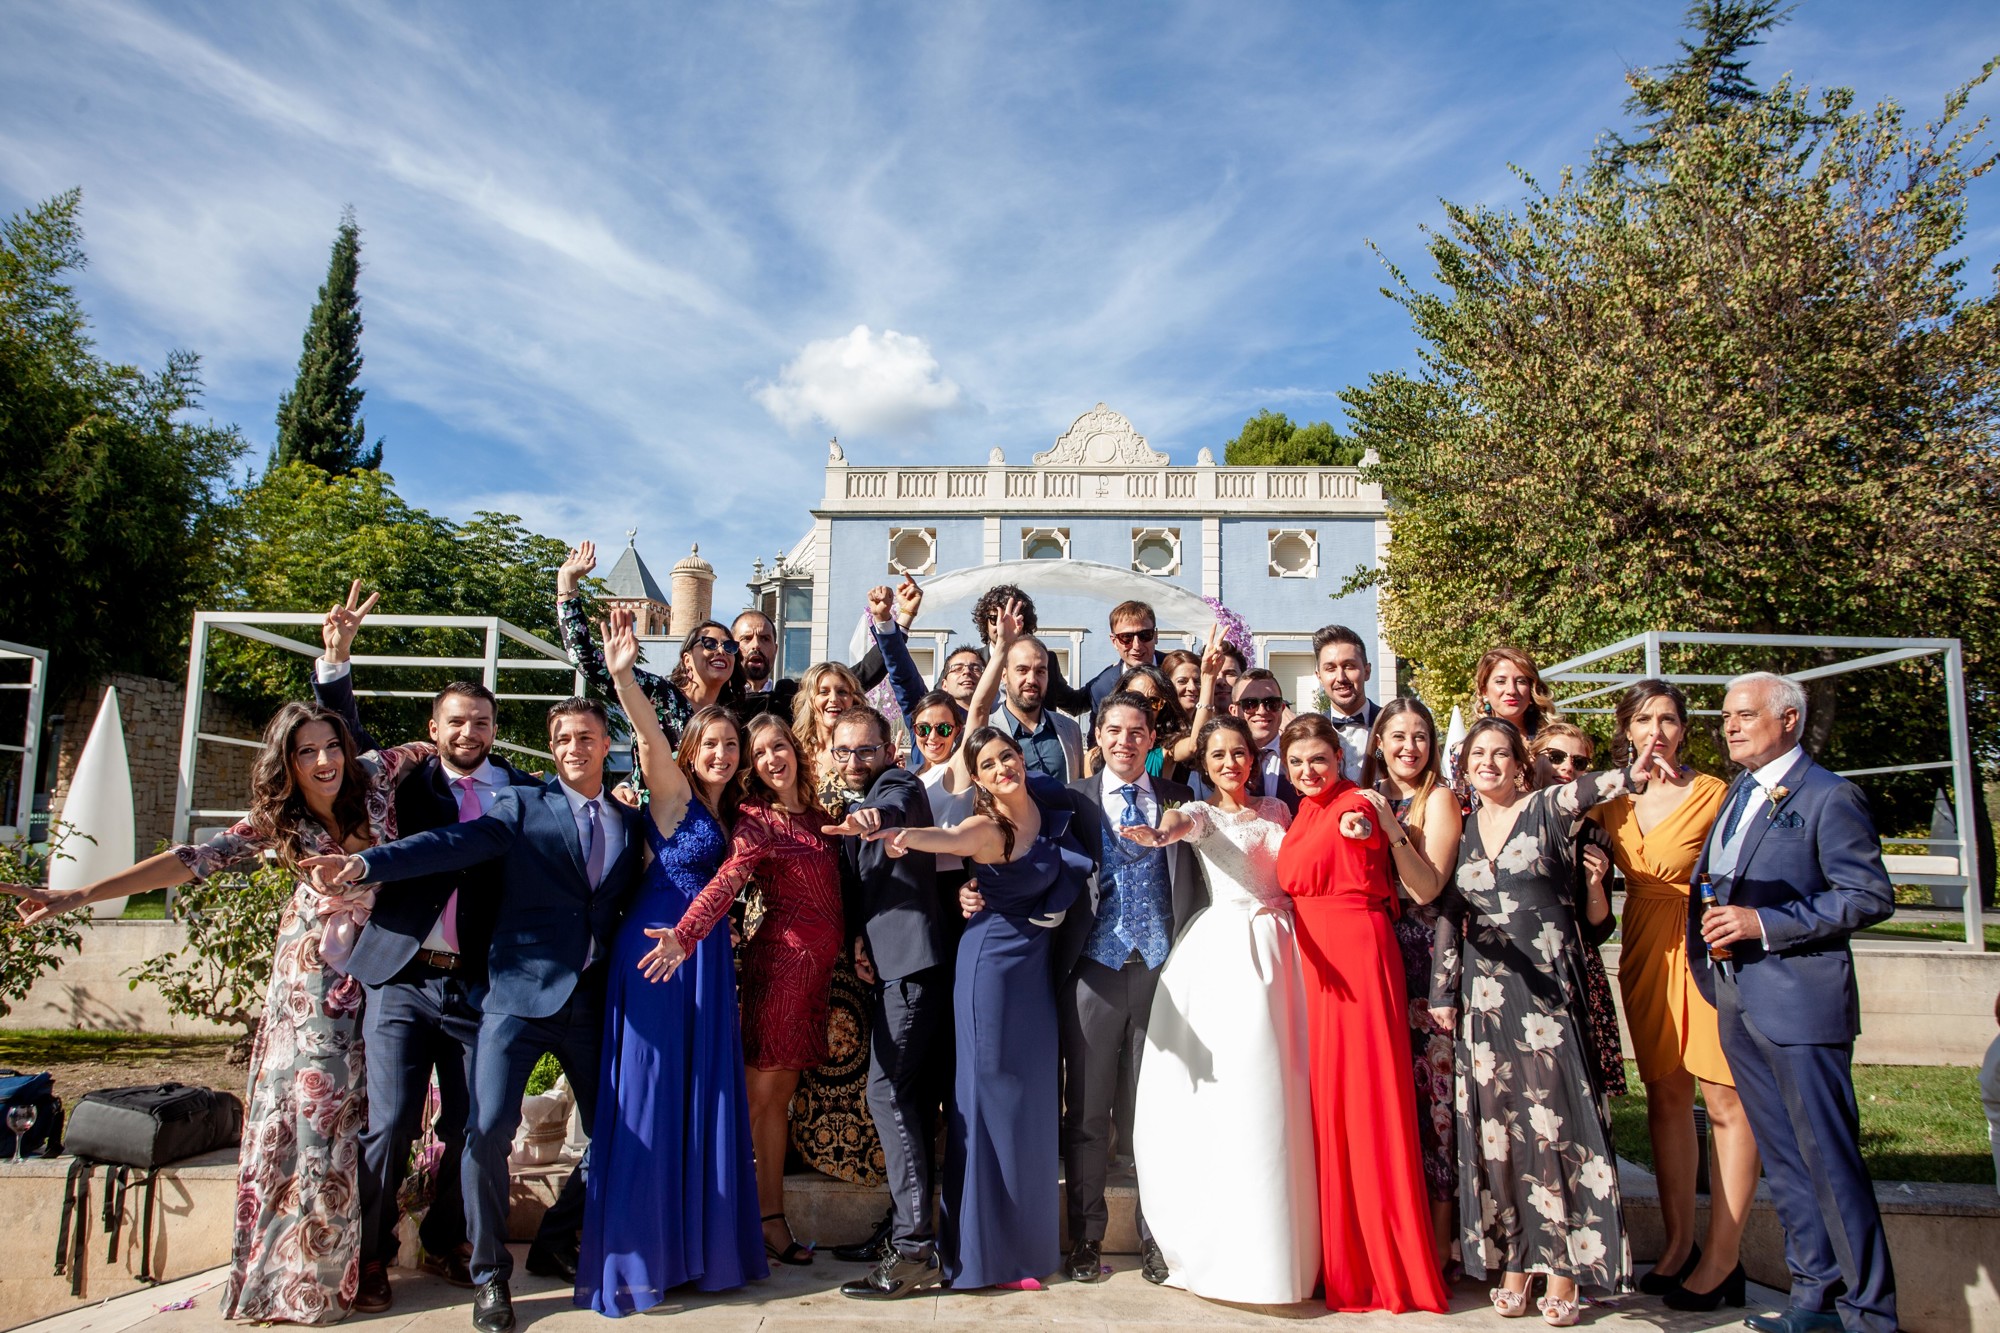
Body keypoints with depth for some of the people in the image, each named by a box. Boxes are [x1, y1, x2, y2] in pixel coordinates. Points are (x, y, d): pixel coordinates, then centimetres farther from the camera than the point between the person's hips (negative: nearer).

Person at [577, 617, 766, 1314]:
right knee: (648, 1094, -1)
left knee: (703, 1094, 10)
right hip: (656, 944, -7)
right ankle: (637, 1252, 11)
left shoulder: (727, 812, 16)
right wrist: (622, 675, -36)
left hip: (703, 950, 7)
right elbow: (649, 734, -22)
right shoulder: (672, 790, -4)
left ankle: (698, 1243, 22)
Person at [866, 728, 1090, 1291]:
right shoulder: (985, 828, -17)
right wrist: (903, 836, -59)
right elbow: (944, 838, -39)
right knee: (991, 1097, 1)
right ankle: (987, 1252, 13)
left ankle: (1028, 1240, 28)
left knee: (1033, 1099, 13)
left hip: (1037, 964, 6)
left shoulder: (1052, 812, 1)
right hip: (992, 965, -6)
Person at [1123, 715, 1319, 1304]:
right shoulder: (1202, 812, 3)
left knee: (1273, 1092, 1)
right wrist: (1159, 832, -44)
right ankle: (1216, 1242, 4)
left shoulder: (1276, 809, 17)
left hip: (1278, 946, 4)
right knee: (1225, 1090, -8)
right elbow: (1181, 821, -22)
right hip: (1226, 947, -3)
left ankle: (1271, 1249, 10)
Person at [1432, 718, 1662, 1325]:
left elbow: (1587, 790, -21)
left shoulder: (1545, 809, 1)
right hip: (1485, 995, 4)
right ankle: (1512, 1260, 16)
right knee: (1496, 1121, 5)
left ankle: (1563, 1267, 7)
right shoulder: (1463, 828, 11)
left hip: (1547, 988, -3)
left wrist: (1634, 774, -41)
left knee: (1553, 1116, -3)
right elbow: (1450, 915, 11)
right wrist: (1443, 991, 7)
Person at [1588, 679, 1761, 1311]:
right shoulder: (1613, 801, 5)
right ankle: (1677, 1241, 22)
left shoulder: (1713, 794, -10)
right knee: (1665, 1097, 12)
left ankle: (1721, 1256, 10)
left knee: (1725, 1100, -1)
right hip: (1645, 952, 5)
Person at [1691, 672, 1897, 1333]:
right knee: (1782, 1160, 14)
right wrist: (1709, 930, 8)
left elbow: (1871, 896, -14)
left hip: (1799, 1001, -8)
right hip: (1737, 1002, 8)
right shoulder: (1736, 793, 16)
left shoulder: (1829, 796, -8)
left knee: (1829, 1160, -2)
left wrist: (1764, 924, -18)